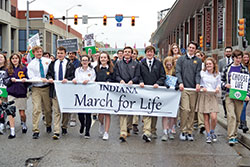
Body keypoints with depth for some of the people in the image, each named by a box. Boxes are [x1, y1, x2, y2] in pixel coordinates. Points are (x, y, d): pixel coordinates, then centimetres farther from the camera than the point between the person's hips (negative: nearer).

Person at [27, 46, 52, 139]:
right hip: (36, 88, -1)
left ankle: (48, 125, 34)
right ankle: (35, 131, -6)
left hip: (46, 87, 1)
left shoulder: (48, 61, 4)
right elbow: (31, 77, -5)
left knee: (48, 109, 11)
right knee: (36, 109, -9)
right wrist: (41, 79, -19)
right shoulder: (31, 64, 3)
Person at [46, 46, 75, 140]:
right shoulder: (52, 64, 12)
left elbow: (73, 76, -1)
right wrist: (49, 78, -8)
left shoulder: (69, 64, 3)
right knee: (56, 111, -3)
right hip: (55, 90, 1)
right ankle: (56, 132, -5)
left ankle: (64, 127, 31)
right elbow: (48, 74, 14)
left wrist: (67, 79, -19)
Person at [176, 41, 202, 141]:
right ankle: (183, 131, -1)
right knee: (185, 109, -13)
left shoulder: (198, 61, 14)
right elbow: (178, 72, 3)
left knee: (192, 110, 3)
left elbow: (198, 73, 5)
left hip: (193, 88, 2)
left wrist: (198, 83, -13)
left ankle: (189, 132, 10)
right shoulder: (181, 59, 12)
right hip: (183, 88, -2)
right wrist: (180, 82, -14)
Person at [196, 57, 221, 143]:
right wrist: (202, 87, -10)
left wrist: (218, 88, -8)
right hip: (204, 96, 0)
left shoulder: (217, 74, 9)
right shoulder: (202, 73, 4)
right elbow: (198, 83, 9)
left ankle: (212, 132, 15)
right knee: (206, 118, 1)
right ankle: (208, 135, 14)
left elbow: (219, 84, 14)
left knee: (214, 117, -12)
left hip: (213, 97, 1)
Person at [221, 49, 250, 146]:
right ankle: (231, 137, -11)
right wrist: (225, 85, -9)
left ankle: (234, 135, 22)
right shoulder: (227, 68, 7)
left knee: (237, 117, 7)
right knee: (231, 115, -13)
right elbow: (221, 80, 11)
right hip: (229, 95, -1)